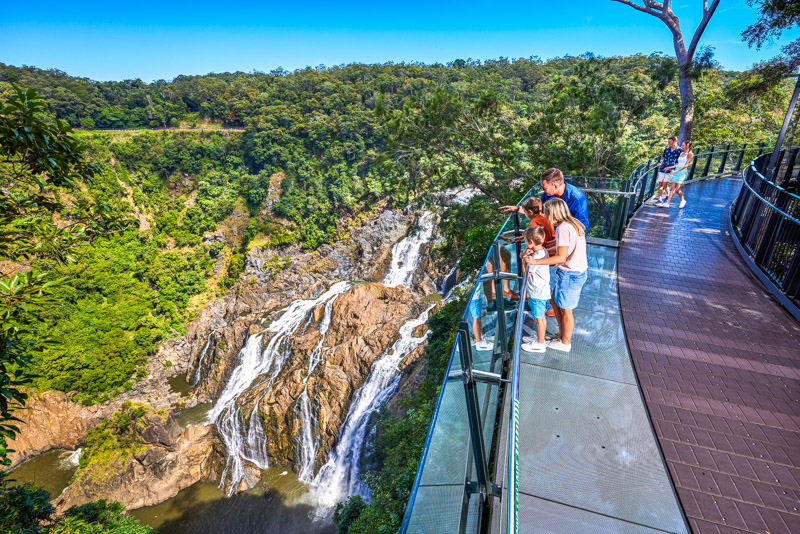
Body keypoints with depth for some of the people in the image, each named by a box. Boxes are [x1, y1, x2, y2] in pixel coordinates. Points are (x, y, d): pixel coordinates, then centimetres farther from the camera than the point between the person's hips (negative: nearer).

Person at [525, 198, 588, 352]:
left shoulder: (563, 228, -21)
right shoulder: (574, 224, 8)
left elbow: (561, 257, -25)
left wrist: (536, 261, -25)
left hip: (569, 275, -10)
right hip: (578, 272, 10)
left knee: (566, 310, 7)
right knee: (555, 302, 23)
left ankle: (565, 343, 25)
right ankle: (562, 334, 36)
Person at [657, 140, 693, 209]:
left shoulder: (690, 154, -3)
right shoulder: (681, 153, 18)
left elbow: (686, 165, -12)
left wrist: (676, 170, -21)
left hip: (683, 172, -6)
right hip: (676, 171, 6)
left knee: (677, 189, -12)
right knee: (672, 188, -2)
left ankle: (683, 200, 13)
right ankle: (667, 203, -8)